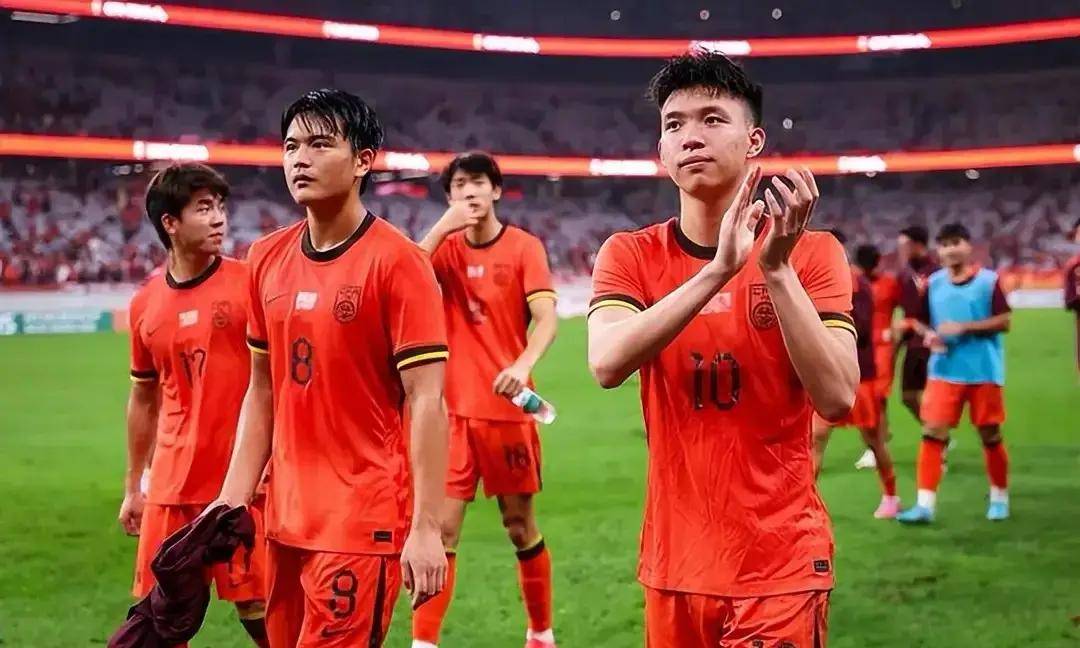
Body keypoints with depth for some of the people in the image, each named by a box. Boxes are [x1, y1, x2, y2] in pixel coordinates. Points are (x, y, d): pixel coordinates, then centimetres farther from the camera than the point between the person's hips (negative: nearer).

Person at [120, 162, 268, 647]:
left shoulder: (248, 283, -6)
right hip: (171, 485, 4)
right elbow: (144, 398, 15)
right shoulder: (145, 304, 5)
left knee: (257, 608, 1)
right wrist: (133, 486, 17)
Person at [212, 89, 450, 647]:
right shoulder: (267, 258, 7)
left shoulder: (395, 260, -12)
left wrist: (425, 528, -19)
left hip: (364, 522, -6)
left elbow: (426, 402, -14)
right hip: (286, 520, 6)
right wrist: (233, 496, 7)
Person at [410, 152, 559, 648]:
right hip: (453, 409, 2)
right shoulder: (447, 248, 5)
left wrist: (524, 364, -34)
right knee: (441, 527, -4)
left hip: (508, 408, -1)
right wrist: (442, 227, -18)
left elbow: (546, 317, -15)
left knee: (520, 525, 9)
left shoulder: (524, 247, -3)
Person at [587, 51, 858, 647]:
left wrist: (776, 267, -23)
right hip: (673, 565, 2)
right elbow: (607, 364, -19)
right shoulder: (630, 256, 0)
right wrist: (719, 269, -27)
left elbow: (837, 398, -16)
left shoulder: (813, 254, -4)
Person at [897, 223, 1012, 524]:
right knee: (932, 432, -7)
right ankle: (925, 504, -7)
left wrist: (964, 327, -18)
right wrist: (929, 334, -9)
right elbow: (920, 320, 13)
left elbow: (1004, 321, -9)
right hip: (944, 371, 2)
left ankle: (1000, 497, 27)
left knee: (990, 434, 8)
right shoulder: (933, 283, 5)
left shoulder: (989, 280, -5)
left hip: (984, 371, -2)